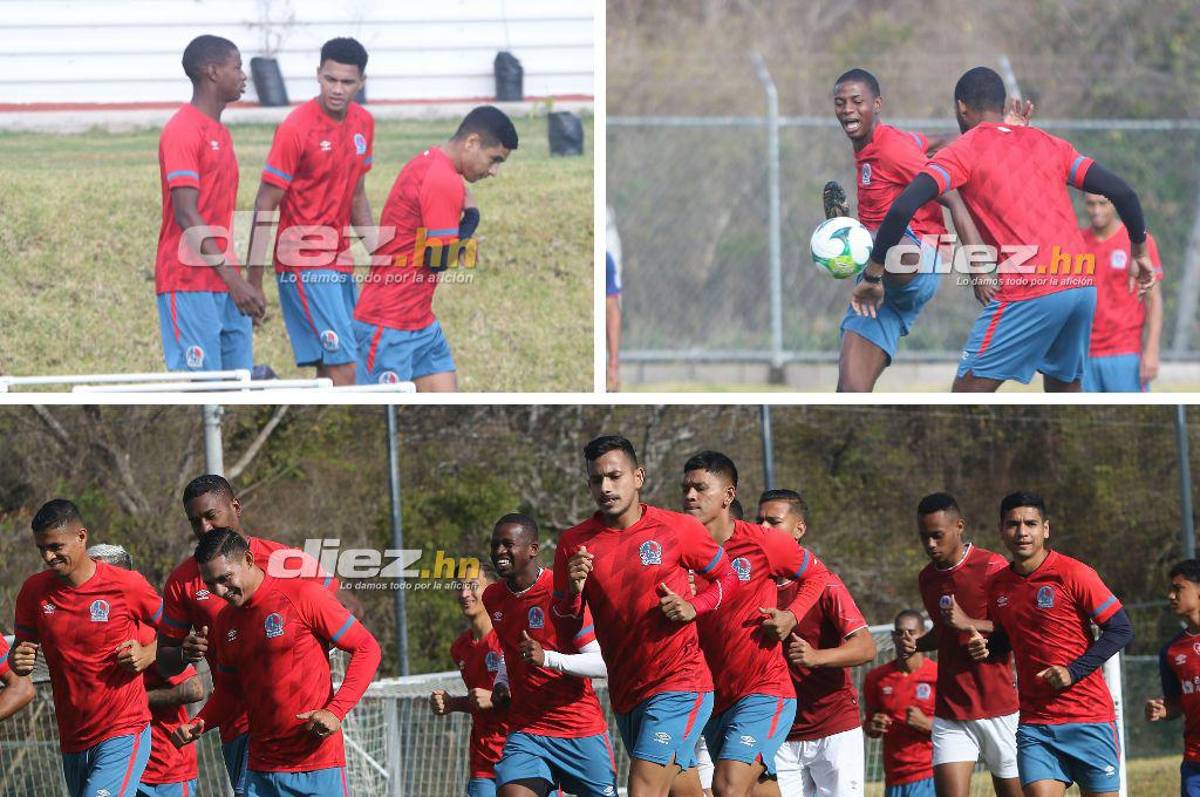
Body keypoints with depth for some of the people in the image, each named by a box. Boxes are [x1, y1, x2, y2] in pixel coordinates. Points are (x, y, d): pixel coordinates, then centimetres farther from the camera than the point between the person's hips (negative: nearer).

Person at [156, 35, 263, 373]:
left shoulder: (220, 133, 17)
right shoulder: (183, 132, -11)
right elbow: (187, 216, -17)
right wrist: (233, 278, -20)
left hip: (226, 289, 9)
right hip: (189, 287, -9)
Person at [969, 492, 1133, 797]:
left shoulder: (1073, 574, -8)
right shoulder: (998, 585, 8)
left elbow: (1121, 630, -8)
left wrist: (1073, 672, -16)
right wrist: (984, 646, 2)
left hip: (1089, 718, -4)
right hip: (1034, 723, 4)